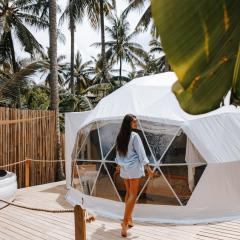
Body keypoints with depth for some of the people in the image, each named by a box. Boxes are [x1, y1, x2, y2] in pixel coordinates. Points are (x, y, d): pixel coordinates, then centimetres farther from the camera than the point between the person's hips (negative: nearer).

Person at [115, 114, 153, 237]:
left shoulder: (120, 136, 8)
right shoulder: (134, 136, -13)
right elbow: (140, 152, -14)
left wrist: (118, 164, 32)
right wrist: (147, 167, -11)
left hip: (124, 168, 7)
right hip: (134, 168, -7)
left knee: (128, 193, 18)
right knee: (133, 195, -4)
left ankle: (129, 219, 26)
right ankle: (125, 222, -10)